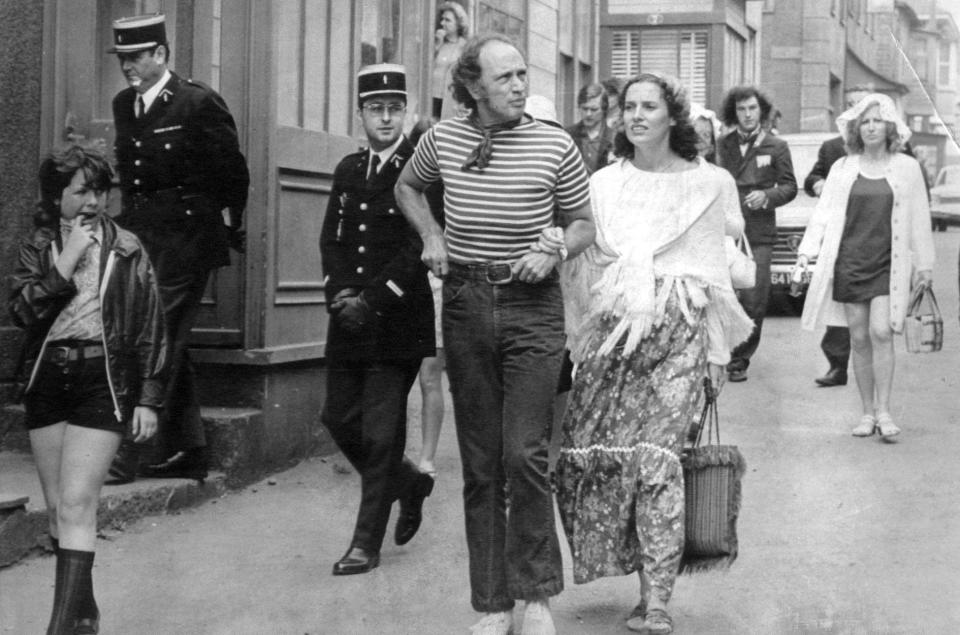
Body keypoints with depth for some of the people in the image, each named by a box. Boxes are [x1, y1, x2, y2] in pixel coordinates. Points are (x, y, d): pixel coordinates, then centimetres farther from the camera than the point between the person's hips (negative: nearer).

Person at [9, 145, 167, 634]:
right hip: (47, 378, 4)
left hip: (103, 379, -4)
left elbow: (150, 328, 1)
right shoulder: (37, 246, 7)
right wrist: (67, 262, -15)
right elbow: (20, 309, -8)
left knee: (76, 506, -13)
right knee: (56, 509, 9)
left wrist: (149, 398, -2)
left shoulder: (126, 250, 0)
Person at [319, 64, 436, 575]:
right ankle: (409, 484, 34)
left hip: (398, 320, -6)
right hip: (349, 322, 6)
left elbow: (420, 247, -12)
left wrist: (372, 300, -15)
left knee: (381, 433, -3)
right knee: (339, 419, 9)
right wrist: (340, 293, -6)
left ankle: (367, 542, 6)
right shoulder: (348, 170, 14)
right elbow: (331, 239, 11)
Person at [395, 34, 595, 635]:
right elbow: (407, 186, 24)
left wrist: (553, 252, -11)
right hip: (465, 301, 2)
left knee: (525, 455, -11)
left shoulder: (556, 145, -4)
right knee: (480, 463, 5)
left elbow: (582, 224, 8)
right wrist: (432, 236, 8)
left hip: (532, 304, -2)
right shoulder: (443, 138, 3)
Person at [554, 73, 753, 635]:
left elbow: (726, 267, 8)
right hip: (611, 330, 3)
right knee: (586, 450, -8)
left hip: (678, 334, -3)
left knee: (655, 453, -15)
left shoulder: (710, 183, 8)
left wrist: (717, 348, 4)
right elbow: (580, 266, 15)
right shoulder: (603, 185, 14)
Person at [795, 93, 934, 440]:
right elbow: (823, 213, 6)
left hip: (889, 265, -2)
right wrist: (807, 251, -5)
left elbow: (919, 219, 7)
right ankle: (868, 412, 12)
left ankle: (884, 411, -6)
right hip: (849, 262, 2)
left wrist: (924, 264, 6)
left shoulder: (907, 168, 5)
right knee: (859, 339, 3)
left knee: (881, 332, -14)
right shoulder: (842, 168, 8)